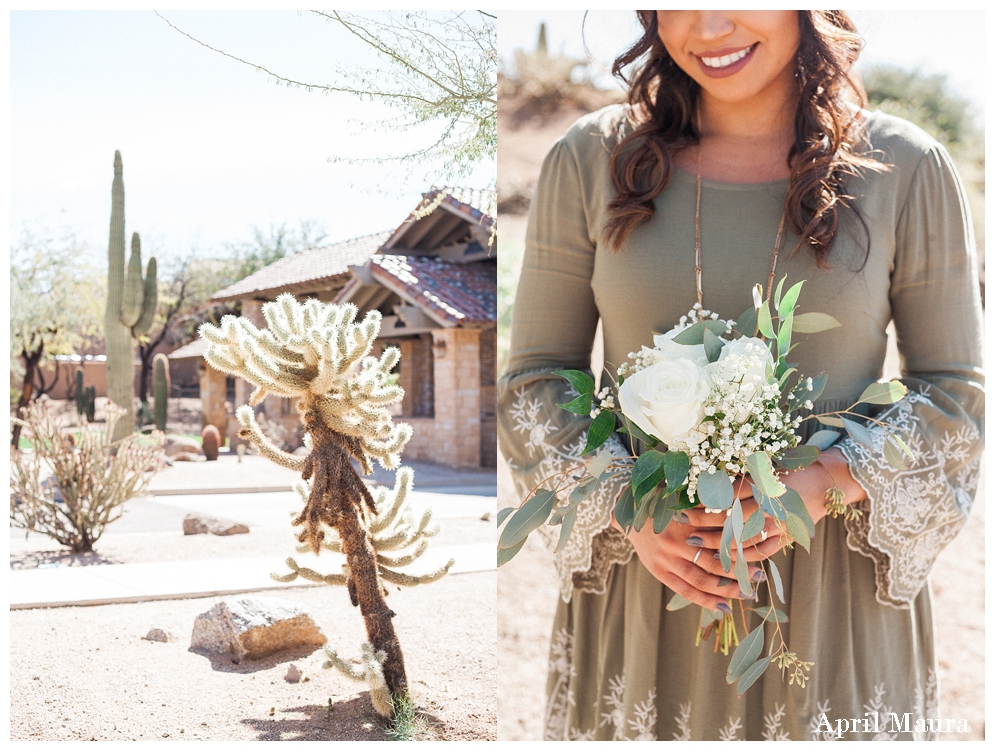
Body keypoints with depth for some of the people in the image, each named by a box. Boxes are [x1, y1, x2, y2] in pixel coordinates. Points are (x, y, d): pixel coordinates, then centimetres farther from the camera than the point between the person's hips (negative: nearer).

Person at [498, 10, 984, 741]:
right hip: (639, 570, 1)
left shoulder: (907, 168, -3)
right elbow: (534, 378, 2)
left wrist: (825, 485, -15)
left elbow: (957, 392, 2)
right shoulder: (592, 159, -2)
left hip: (835, 587, 0)